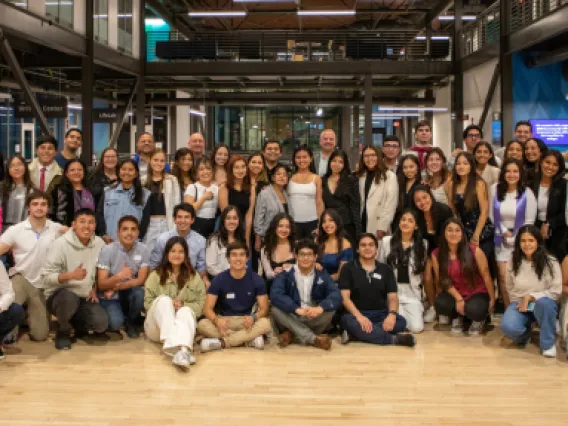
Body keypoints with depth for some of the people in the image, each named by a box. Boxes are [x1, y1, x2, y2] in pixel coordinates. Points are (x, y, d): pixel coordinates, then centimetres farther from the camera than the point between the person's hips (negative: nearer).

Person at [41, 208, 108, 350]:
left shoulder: (99, 243, -3)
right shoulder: (60, 244, -15)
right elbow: (46, 277, -17)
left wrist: (94, 289, 0)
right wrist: (70, 275, -32)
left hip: (85, 298, 3)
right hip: (59, 296, -3)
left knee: (101, 324, -21)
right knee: (69, 298, -39)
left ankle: (78, 322, 17)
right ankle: (63, 331, -5)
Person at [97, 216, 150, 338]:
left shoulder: (143, 250, -9)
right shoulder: (107, 250, -14)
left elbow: (141, 280, -10)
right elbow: (101, 285, -16)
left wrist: (115, 288, -19)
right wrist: (119, 276, -36)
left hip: (128, 294, 2)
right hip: (109, 297, -2)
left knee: (140, 293, -32)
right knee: (115, 322, -30)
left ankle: (132, 322, 0)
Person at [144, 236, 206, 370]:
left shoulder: (194, 277, 10)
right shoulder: (155, 276, 9)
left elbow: (201, 304, 3)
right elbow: (148, 303, 1)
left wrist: (182, 305, -16)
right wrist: (168, 305, -17)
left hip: (180, 324, 0)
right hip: (157, 328, 0)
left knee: (186, 311, -34)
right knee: (164, 300, -29)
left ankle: (184, 350, -65)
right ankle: (174, 347, -53)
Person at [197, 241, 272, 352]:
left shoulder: (256, 280, -4)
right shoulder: (219, 280, -5)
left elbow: (264, 309, -5)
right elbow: (207, 308, -9)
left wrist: (253, 317, -30)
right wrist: (216, 320, -33)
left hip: (247, 320, 0)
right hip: (224, 321, 0)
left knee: (265, 323, -31)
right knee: (202, 324, -30)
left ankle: (221, 342, -31)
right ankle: (250, 339, -28)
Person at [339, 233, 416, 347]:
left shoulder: (386, 270, 12)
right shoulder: (348, 268, 4)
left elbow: (392, 297, 4)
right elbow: (344, 297, -7)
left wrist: (392, 314, -20)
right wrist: (359, 316, -25)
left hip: (380, 314, 3)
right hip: (356, 313, -3)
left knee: (400, 321, -27)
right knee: (348, 321, -37)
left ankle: (354, 334, -31)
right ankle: (394, 339, -34)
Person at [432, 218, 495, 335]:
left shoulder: (474, 251, -15)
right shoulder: (436, 254, -9)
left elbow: (486, 275, -8)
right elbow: (444, 280, -6)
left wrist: (492, 299, -3)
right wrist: (459, 299, -16)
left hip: (477, 293, -2)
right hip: (455, 293, 2)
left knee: (473, 309, -35)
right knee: (440, 303, -30)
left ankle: (479, 320, 7)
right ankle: (457, 317, 8)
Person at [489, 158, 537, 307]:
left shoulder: (527, 193, -5)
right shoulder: (495, 189, -1)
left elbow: (529, 221, -4)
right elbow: (492, 215, 2)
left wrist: (516, 238, -9)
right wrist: (504, 232, -6)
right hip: (501, 239, 2)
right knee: (503, 276, -3)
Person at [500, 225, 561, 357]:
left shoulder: (551, 262, -10)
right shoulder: (513, 263, 0)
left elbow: (556, 291, -12)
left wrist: (530, 297, -19)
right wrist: (521, 301, -3)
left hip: (543, 304, -2)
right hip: (519, 304, 2)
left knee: (544, 303, -41)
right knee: (507, 327, -31)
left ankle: (548, 343, -15)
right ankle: (525, 333, 9)